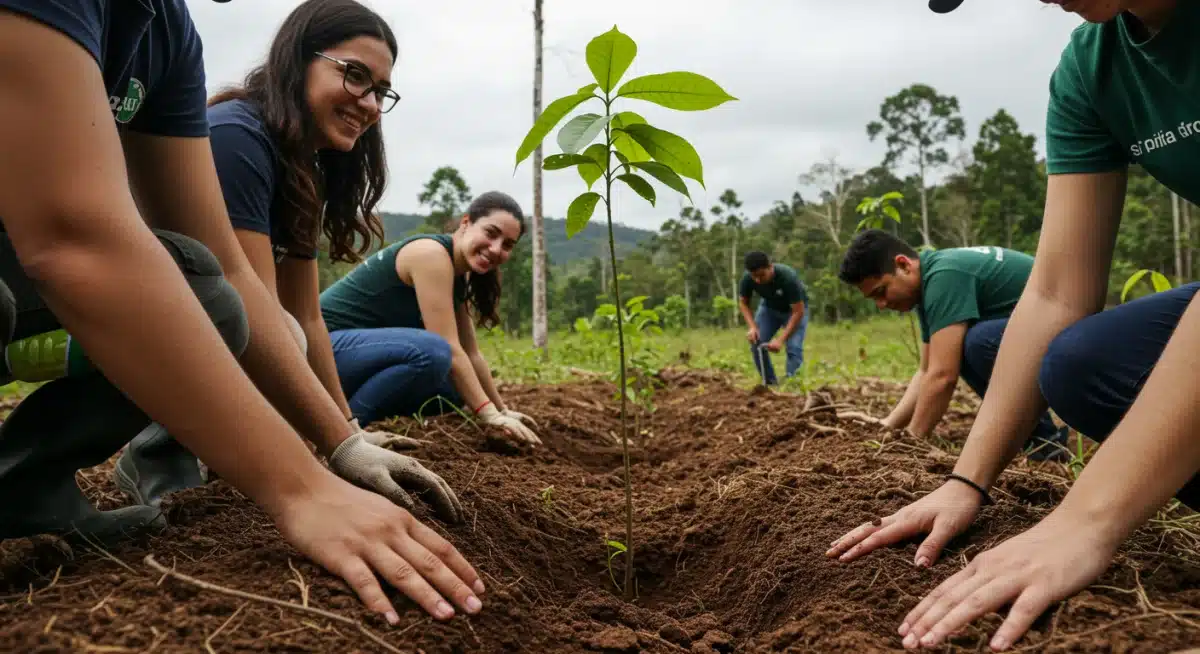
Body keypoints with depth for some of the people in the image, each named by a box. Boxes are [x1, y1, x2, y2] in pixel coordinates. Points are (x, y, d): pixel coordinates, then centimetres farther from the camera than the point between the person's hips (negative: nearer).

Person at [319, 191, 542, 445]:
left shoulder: (458, 276, 10)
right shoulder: (431, 253, -19)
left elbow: (470, 353, 15)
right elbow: (449, 349, -24)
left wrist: (502, 409, 15)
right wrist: (490, 415, -24)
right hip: (328, 344, -10)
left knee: (454, 392, 10)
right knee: (432, 352, -32)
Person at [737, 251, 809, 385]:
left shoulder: (788, 277, -39)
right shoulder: (747, 278, -28)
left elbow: (798, 312, -32)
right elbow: (743, 303, -10)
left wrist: (781, 339, -37)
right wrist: (752, 327, -26)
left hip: (794, 309, -3)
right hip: (769, 307, 4)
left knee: (794, 348, -20)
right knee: (756, 344, -11)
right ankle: (770, 384, 2)